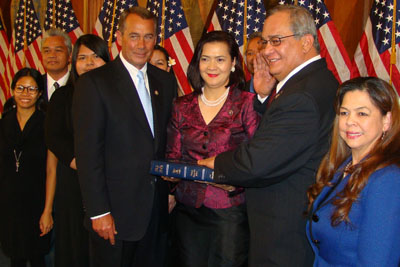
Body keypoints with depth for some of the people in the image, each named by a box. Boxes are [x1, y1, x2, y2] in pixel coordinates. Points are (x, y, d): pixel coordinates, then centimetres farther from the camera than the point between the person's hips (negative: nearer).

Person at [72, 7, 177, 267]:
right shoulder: (94, 82, -7)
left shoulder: (166, 81, 9)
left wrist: (172, 189, 4)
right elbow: (88, 151, -11)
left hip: (158, 207, 5)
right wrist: (98, 211, -14)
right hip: (116, 210, -4)